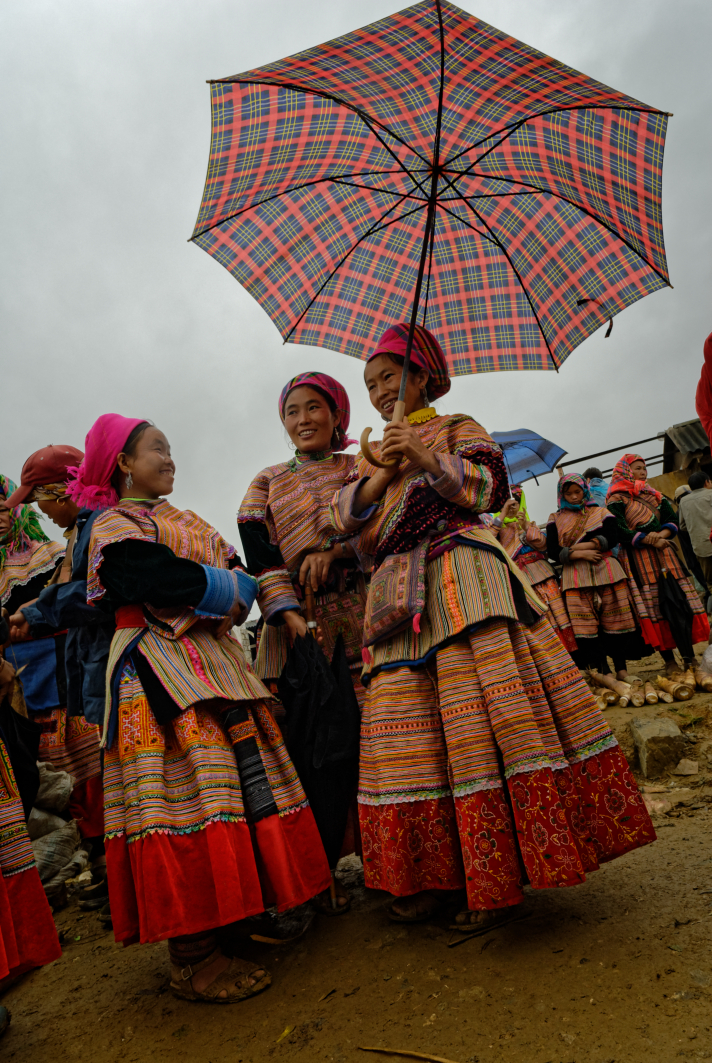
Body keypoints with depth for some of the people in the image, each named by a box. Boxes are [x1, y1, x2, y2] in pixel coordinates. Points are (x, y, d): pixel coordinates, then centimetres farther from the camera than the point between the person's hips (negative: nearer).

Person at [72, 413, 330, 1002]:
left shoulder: (186, 521, 23)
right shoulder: (114, 526, -2)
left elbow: (243, 577, 14)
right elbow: (170, 584, -20)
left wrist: (229, 593, -8)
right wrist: (228, 590, -5)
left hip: (214, 663, 8)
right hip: (160, 674, -8)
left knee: (241, 781, 7)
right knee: (185, 790, -10)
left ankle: (225, 922, 20)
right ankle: (192, 960, -1)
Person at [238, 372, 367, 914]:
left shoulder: (363, 468, 15)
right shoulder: (268, 482, 15)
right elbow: (259, 558, 2)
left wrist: (334, 547, -16)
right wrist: (289, 613, -14)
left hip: (363, 619, 0)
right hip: (298, 623, 0)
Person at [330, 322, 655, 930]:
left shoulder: (456, 428, 12)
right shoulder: (373, 453, 25)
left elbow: (491, 487, -2)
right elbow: (346, 514, 10)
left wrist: (431, 460, -12)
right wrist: (384, 472, -5)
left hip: (461, 578, -5)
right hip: (398, 594, 5)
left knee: (480, 714, -12)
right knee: (412, 722, 0)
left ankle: (499, 876, -2)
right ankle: (432, 873, 10)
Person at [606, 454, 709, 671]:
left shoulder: (655, 495, 18)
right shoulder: (616, 500, 0)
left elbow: (673, 521, 10)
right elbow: (621, 532, -11)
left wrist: (661, 535, -11)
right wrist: (651, 541, -14)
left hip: (664, 554, 5)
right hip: (638, 560, -5)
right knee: (654, 608, -4)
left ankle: (689, 656, 2)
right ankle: (669, 660, 3)